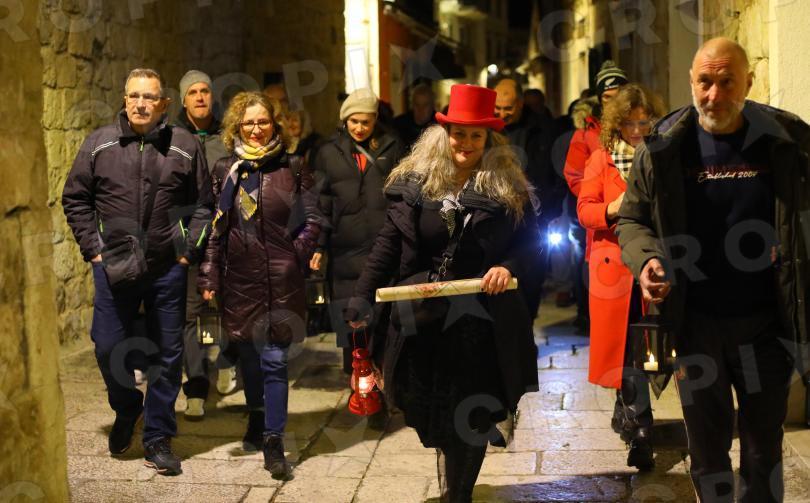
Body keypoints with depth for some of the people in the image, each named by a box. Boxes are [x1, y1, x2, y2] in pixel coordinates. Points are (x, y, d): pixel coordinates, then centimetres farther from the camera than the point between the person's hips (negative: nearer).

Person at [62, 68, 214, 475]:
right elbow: (75, 199, 8)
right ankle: (126, 410, 34)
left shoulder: (185, 146, 0)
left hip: (167, 270, 0)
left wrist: (188, 250, -3)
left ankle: (158, 438, 20)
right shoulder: (99, 143, 2)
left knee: (167, 354, 6)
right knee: (109, 347, 4)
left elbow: (203, 205, 5)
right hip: (114, 268, 1)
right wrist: (92, 247, 1)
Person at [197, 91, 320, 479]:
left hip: (281, 280, -3)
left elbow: (312, 220, 3)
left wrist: (295, 255, -7)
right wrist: (209, 277, 2)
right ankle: (257, 420, 34)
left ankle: (273, 441, -1)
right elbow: (216, 228, 6)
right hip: (239, 278, 3)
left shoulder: (293, 167, 1)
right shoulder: (225, 170, 7)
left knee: (274, 359, -5)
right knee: (248, 355, 13)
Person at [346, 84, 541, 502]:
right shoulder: (416, 183, 1)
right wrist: (363, 296, -8)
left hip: (482, 322, -1)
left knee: (470, 417, 2)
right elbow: (388, 243, -1)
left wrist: (509, 267, -18)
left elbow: (530, 243, 3)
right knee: (427, 409, 11)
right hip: (424, 318, 1)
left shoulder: (508, 189, 0)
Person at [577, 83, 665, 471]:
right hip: (615, 263, -1)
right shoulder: (602, 159, 4)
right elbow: (585, 209, -1)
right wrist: (612, 210, -20)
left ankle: (625, 412, 25)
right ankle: (640, 431, 2)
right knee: (626, 345, -2)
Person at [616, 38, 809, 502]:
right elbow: (633, 219, 5)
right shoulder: (664, 147, -4)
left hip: (766, 322, 0)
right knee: (707, 445, 15)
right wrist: (645, 259, -16)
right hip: (695, 322, 0)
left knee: (764, 445, 14)